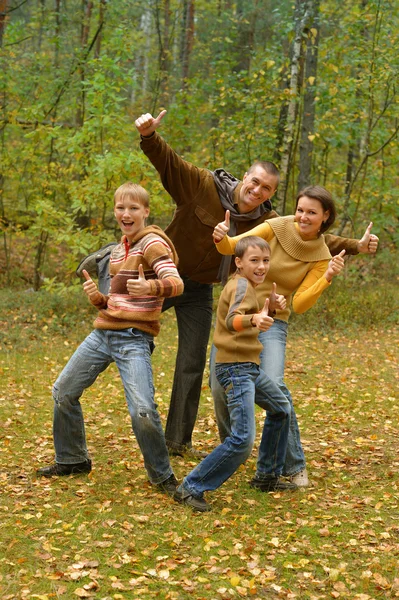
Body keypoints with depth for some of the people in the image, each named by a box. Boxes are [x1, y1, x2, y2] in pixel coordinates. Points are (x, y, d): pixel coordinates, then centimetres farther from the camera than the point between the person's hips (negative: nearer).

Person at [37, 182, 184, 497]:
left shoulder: (152, 243, -8)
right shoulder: (119, 249, 16)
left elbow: (176, 283, -23)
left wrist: (151, 287, -44)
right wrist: (97, 298, -1)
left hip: (133, 338, -8)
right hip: (103, 333, 8)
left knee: (142, 410, -22)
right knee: (63, 392, 13)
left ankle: (163, 476, 0)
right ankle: (73, 459, 31)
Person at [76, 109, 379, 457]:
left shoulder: (267, 222, -5)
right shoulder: (203, 186, -18)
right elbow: (168, 162, -26)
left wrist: (355, 246, -13)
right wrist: (149, 135, -46)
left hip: (200, 290, 4)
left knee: (193, 366, 7)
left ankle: (178, 441, 21)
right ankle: (108, 262, 28)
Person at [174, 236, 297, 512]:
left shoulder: (243, 285, 14)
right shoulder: (242, 285, -15)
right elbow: (232, 320, -35)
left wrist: (270, 309, 12)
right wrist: (253, 320, -55)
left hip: (249, 366, 11)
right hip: (236, 368, -11)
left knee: (282, 409, 27)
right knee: (243, 439, -19)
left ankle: (267, 477, 37)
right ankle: (191, 488, -10)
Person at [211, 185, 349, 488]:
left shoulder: (321, 257, -4)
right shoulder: (277, 228, -8)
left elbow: (299, 304, -10)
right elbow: (232, 247, -13)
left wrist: (328, 278, -23)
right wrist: (221, 238, -35)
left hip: (271, 322, -1)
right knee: (220, 387, -2)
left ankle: (295, 466, -4)